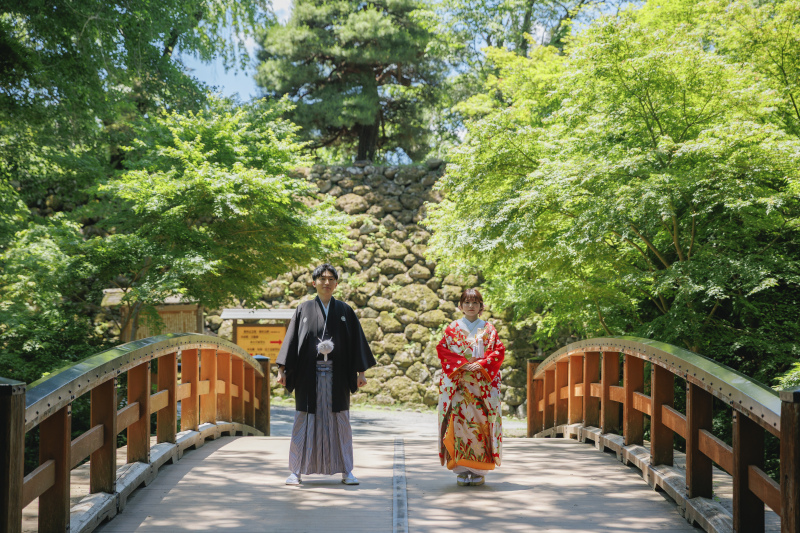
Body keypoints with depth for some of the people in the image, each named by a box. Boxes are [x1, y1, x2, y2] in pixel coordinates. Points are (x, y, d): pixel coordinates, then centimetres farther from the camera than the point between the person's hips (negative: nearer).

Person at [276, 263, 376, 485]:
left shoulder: (345, 311, 8)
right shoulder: (304, 309, 6)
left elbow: (356, 341, 7)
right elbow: (292, 339, 5)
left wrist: (361, 372, 2)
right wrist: (282, 370, -2)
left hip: (337, 375, 1)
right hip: (309, 374, 0)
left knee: (340, 422, 2)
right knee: (304, 422, 1)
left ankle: (346, 471, 9)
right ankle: (296, 471, 8)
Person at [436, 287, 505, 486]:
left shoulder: (488, 329, 11)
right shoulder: (452, 328, 11)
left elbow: (499, 351, 4)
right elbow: (442, 350, 3)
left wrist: (480, 364, -11)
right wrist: (461, 364, -10)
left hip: (483, 384, 0)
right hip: (457, 383, 0)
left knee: (481, 422, -6)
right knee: (460, 421, -9)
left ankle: (478, 470, 1)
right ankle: (462, 469, -4)